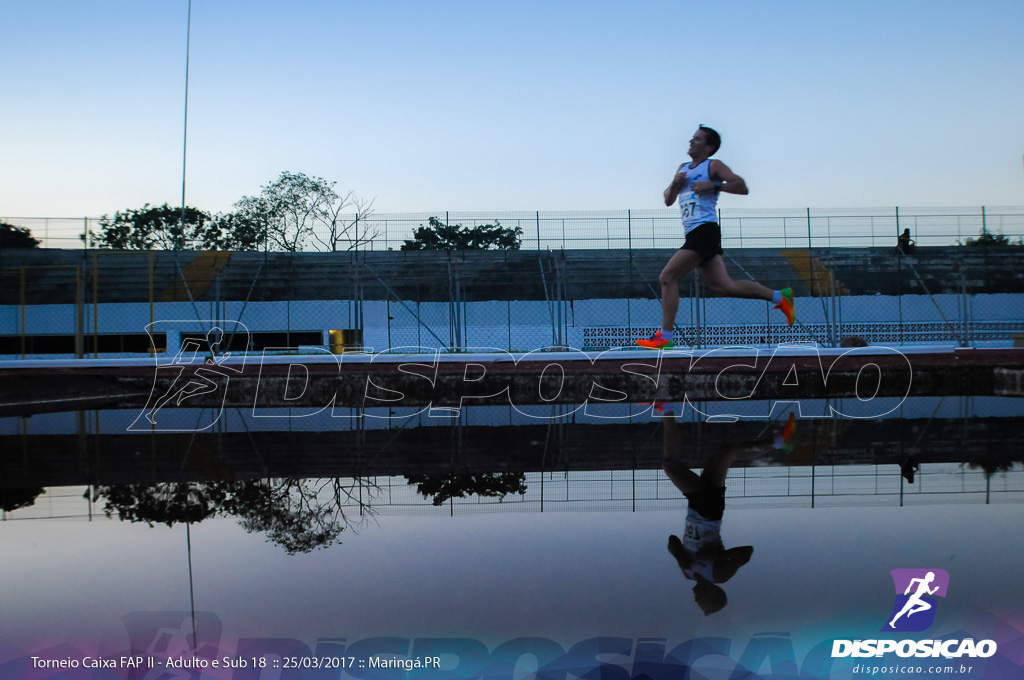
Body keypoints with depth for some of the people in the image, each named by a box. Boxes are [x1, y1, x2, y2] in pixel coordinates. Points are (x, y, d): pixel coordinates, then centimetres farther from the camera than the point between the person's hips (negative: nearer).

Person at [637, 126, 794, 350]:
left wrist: (713, 185, -17)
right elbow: (668, 200, 23)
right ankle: (779, 296, 19)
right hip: (693, 235, 9)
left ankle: (665, 336, -11)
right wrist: (675, 184, 4)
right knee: (723, 286, 9)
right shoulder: (683, 168, 23)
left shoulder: (713, 165, 0)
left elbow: (742, 187, -9)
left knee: (667, 277, -14)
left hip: (704, 230, -9)